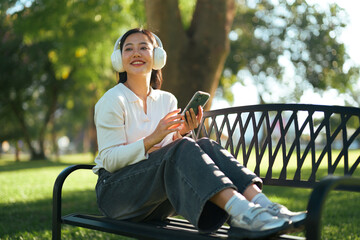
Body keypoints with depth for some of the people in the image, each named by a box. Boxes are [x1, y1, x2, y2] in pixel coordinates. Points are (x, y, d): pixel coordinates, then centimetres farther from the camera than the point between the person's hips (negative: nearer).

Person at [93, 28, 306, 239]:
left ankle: (262, 204, -41)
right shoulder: (112, 101, -4)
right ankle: (240, 211, -52)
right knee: (183, 149, -31)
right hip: (116, 190, -5)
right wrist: (152, 139, -23)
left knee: (206, 145, -22)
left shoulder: (167, 100, 12)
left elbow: (171, 147, 13)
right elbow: (110, 160, -11)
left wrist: (180, 134, -9)